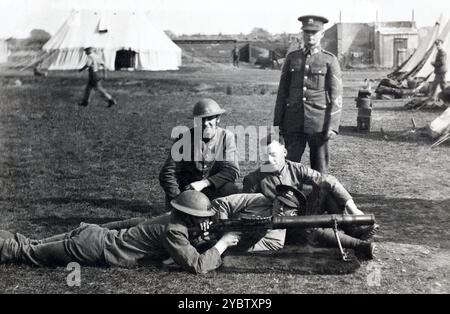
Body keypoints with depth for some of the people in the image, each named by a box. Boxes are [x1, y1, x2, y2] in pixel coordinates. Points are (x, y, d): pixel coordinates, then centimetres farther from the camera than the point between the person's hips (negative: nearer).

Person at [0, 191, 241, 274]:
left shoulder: (174, 224, 7)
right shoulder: (174, 232, -20)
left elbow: (186, 248, 27)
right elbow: (197, 265, -28)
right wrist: (221, 244, -14)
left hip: (92, 234, 8)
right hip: (93, 249, -8)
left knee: (32, 246, 20)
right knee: (25, 253, 4)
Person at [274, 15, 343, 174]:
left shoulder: (330, 60, 1)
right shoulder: (292, 58, 10)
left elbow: (336, 96, -3)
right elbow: (282, 92, 11)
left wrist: (332, 126, -11)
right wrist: (277, 122, 7)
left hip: (318, 122, -2)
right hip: (294, 122, 2)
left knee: (319, 167, 6)